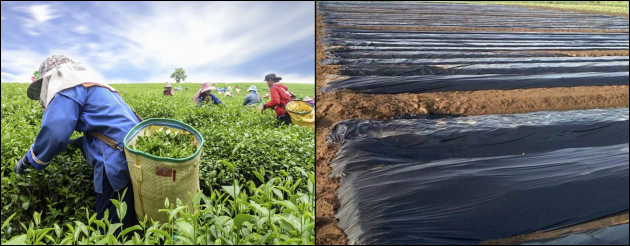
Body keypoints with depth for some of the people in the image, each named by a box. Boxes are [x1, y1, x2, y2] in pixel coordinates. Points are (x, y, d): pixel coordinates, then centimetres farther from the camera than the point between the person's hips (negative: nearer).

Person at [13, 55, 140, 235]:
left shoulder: (68, 88, 1)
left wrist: (29, 160, 6)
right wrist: (79, 143, 34)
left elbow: (54, 133, -11)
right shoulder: (98, 87, 30)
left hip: (119, 165, -9)